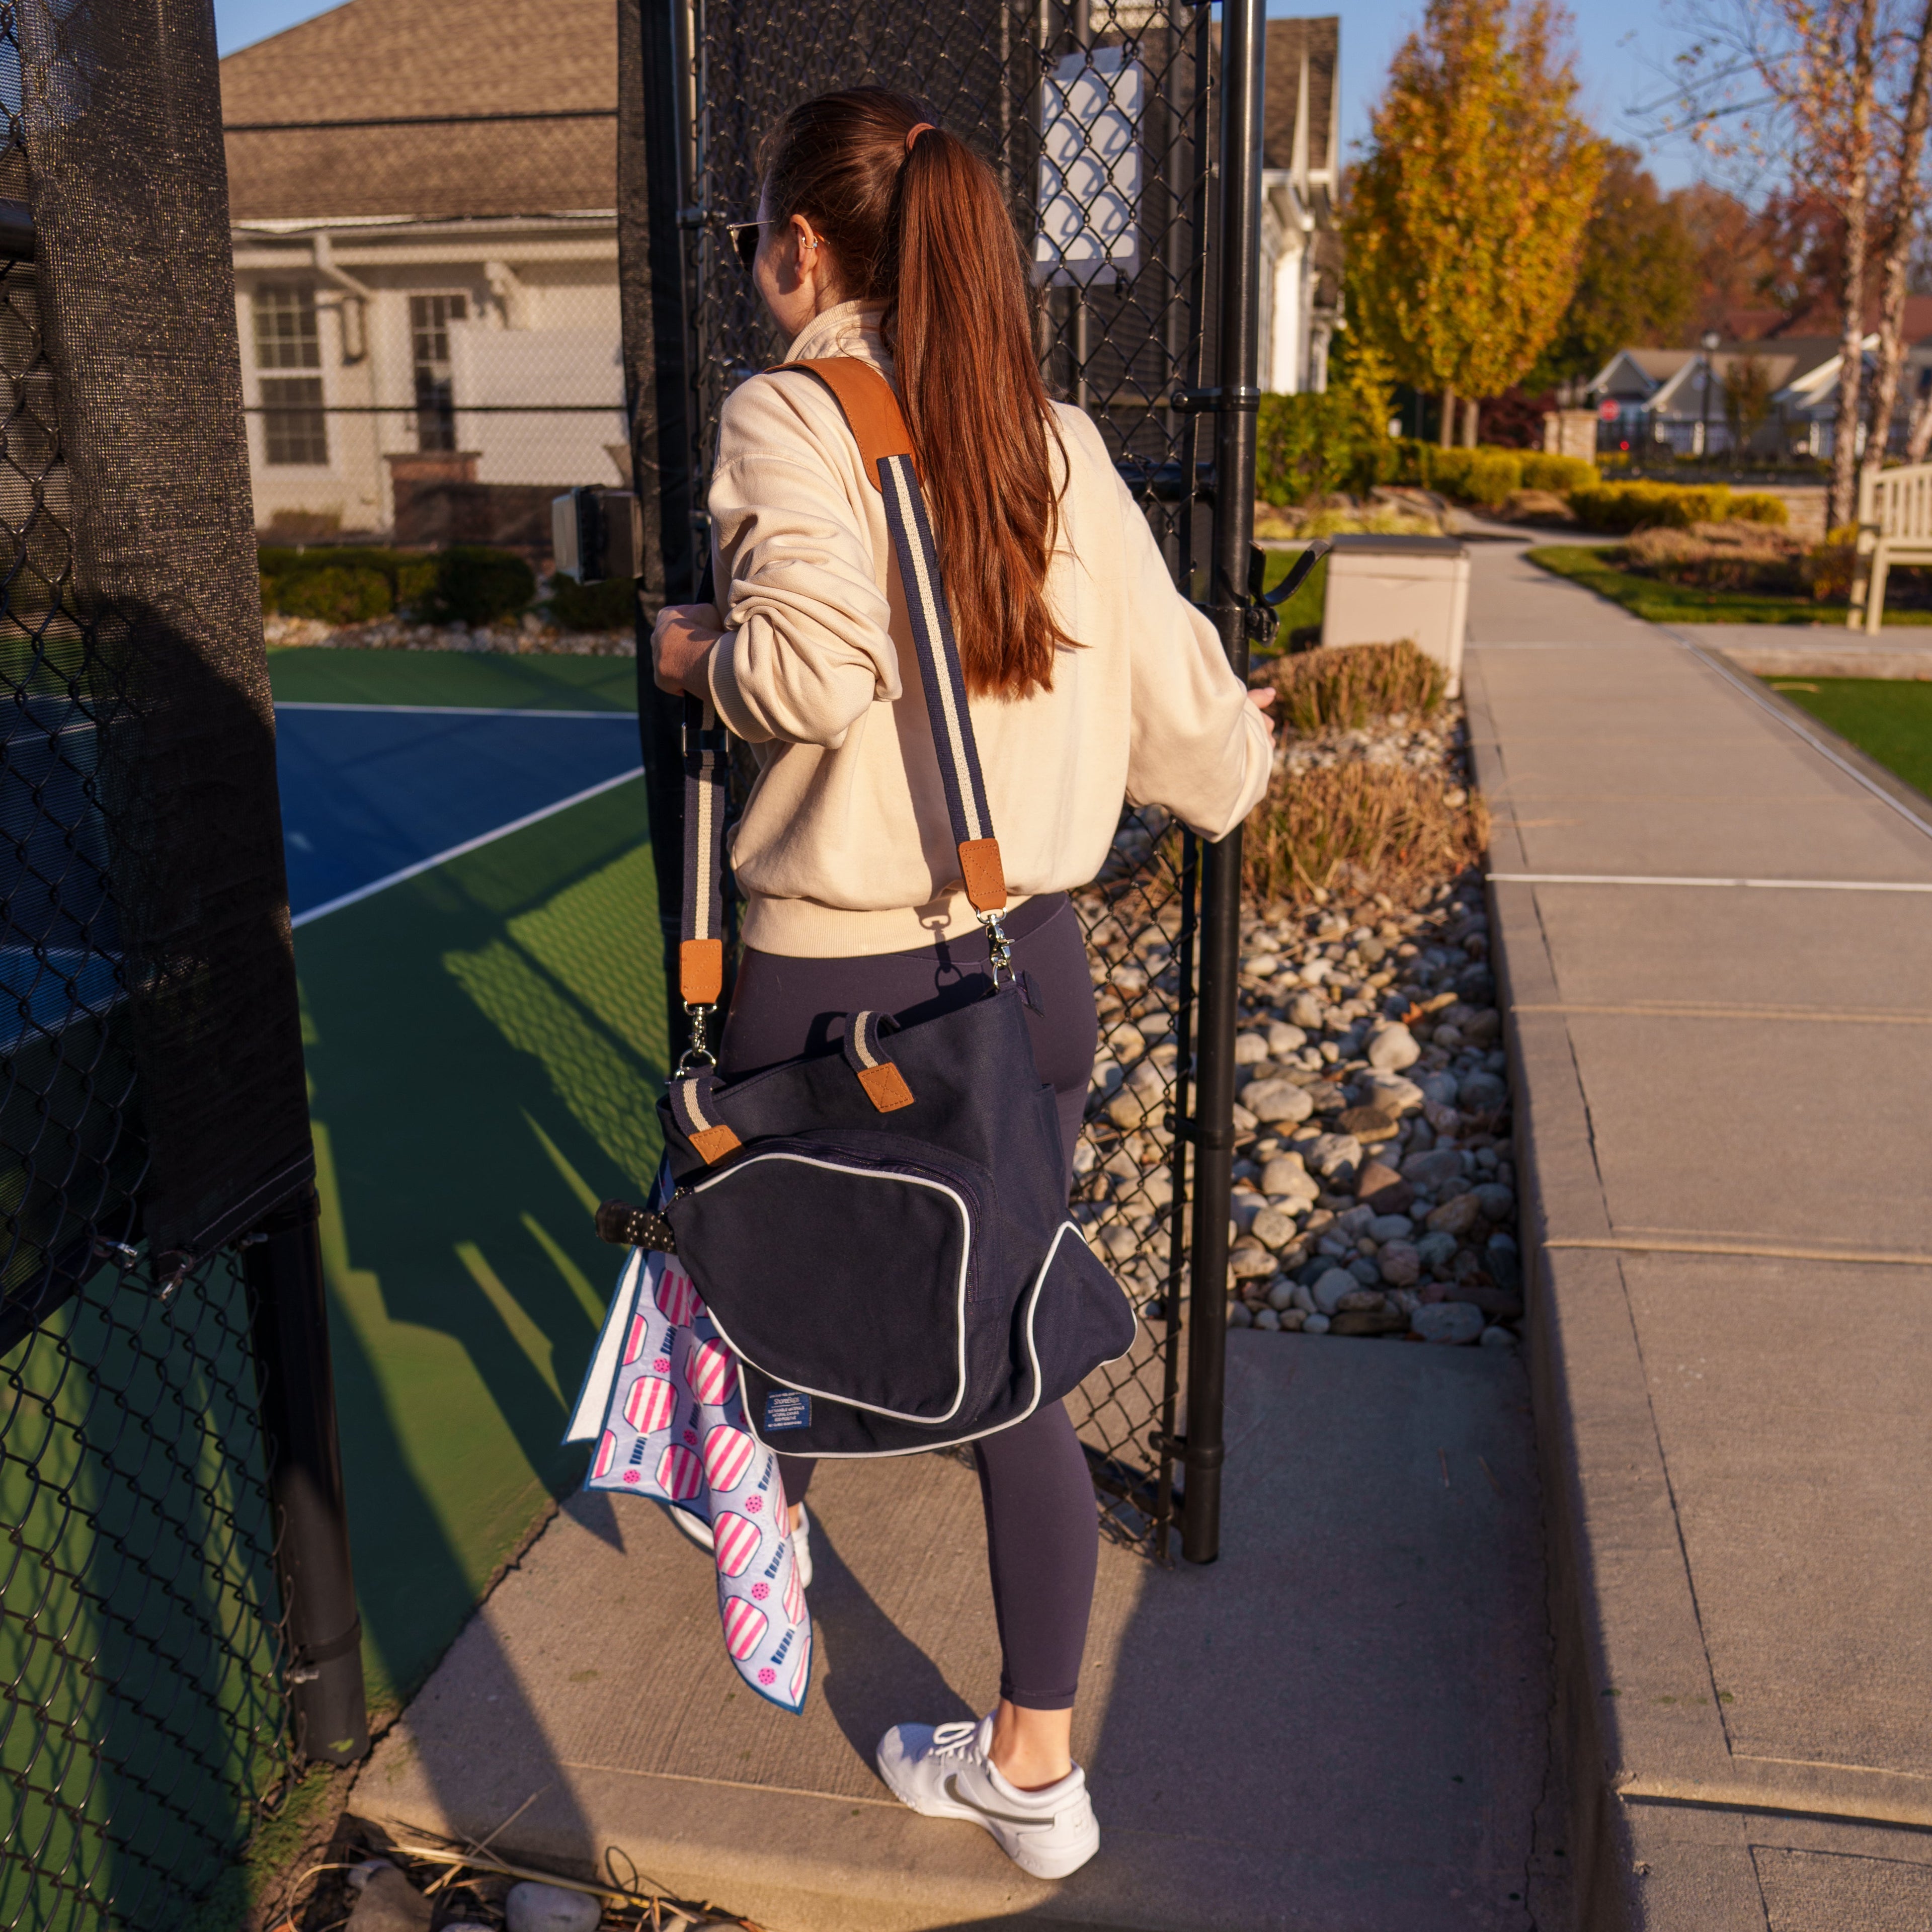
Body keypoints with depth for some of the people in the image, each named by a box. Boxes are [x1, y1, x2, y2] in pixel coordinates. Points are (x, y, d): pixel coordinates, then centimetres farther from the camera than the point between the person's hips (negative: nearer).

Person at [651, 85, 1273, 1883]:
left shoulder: (785, 411, -10)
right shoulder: (1055, 436, 4)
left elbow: (816, 668, -27)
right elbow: (1175, 695, 4)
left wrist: (698, 651, -5)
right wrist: (1237, 755, 27)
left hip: (835, 986, -4)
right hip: (1030, 976, 5)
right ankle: (1034, 1766, 28)